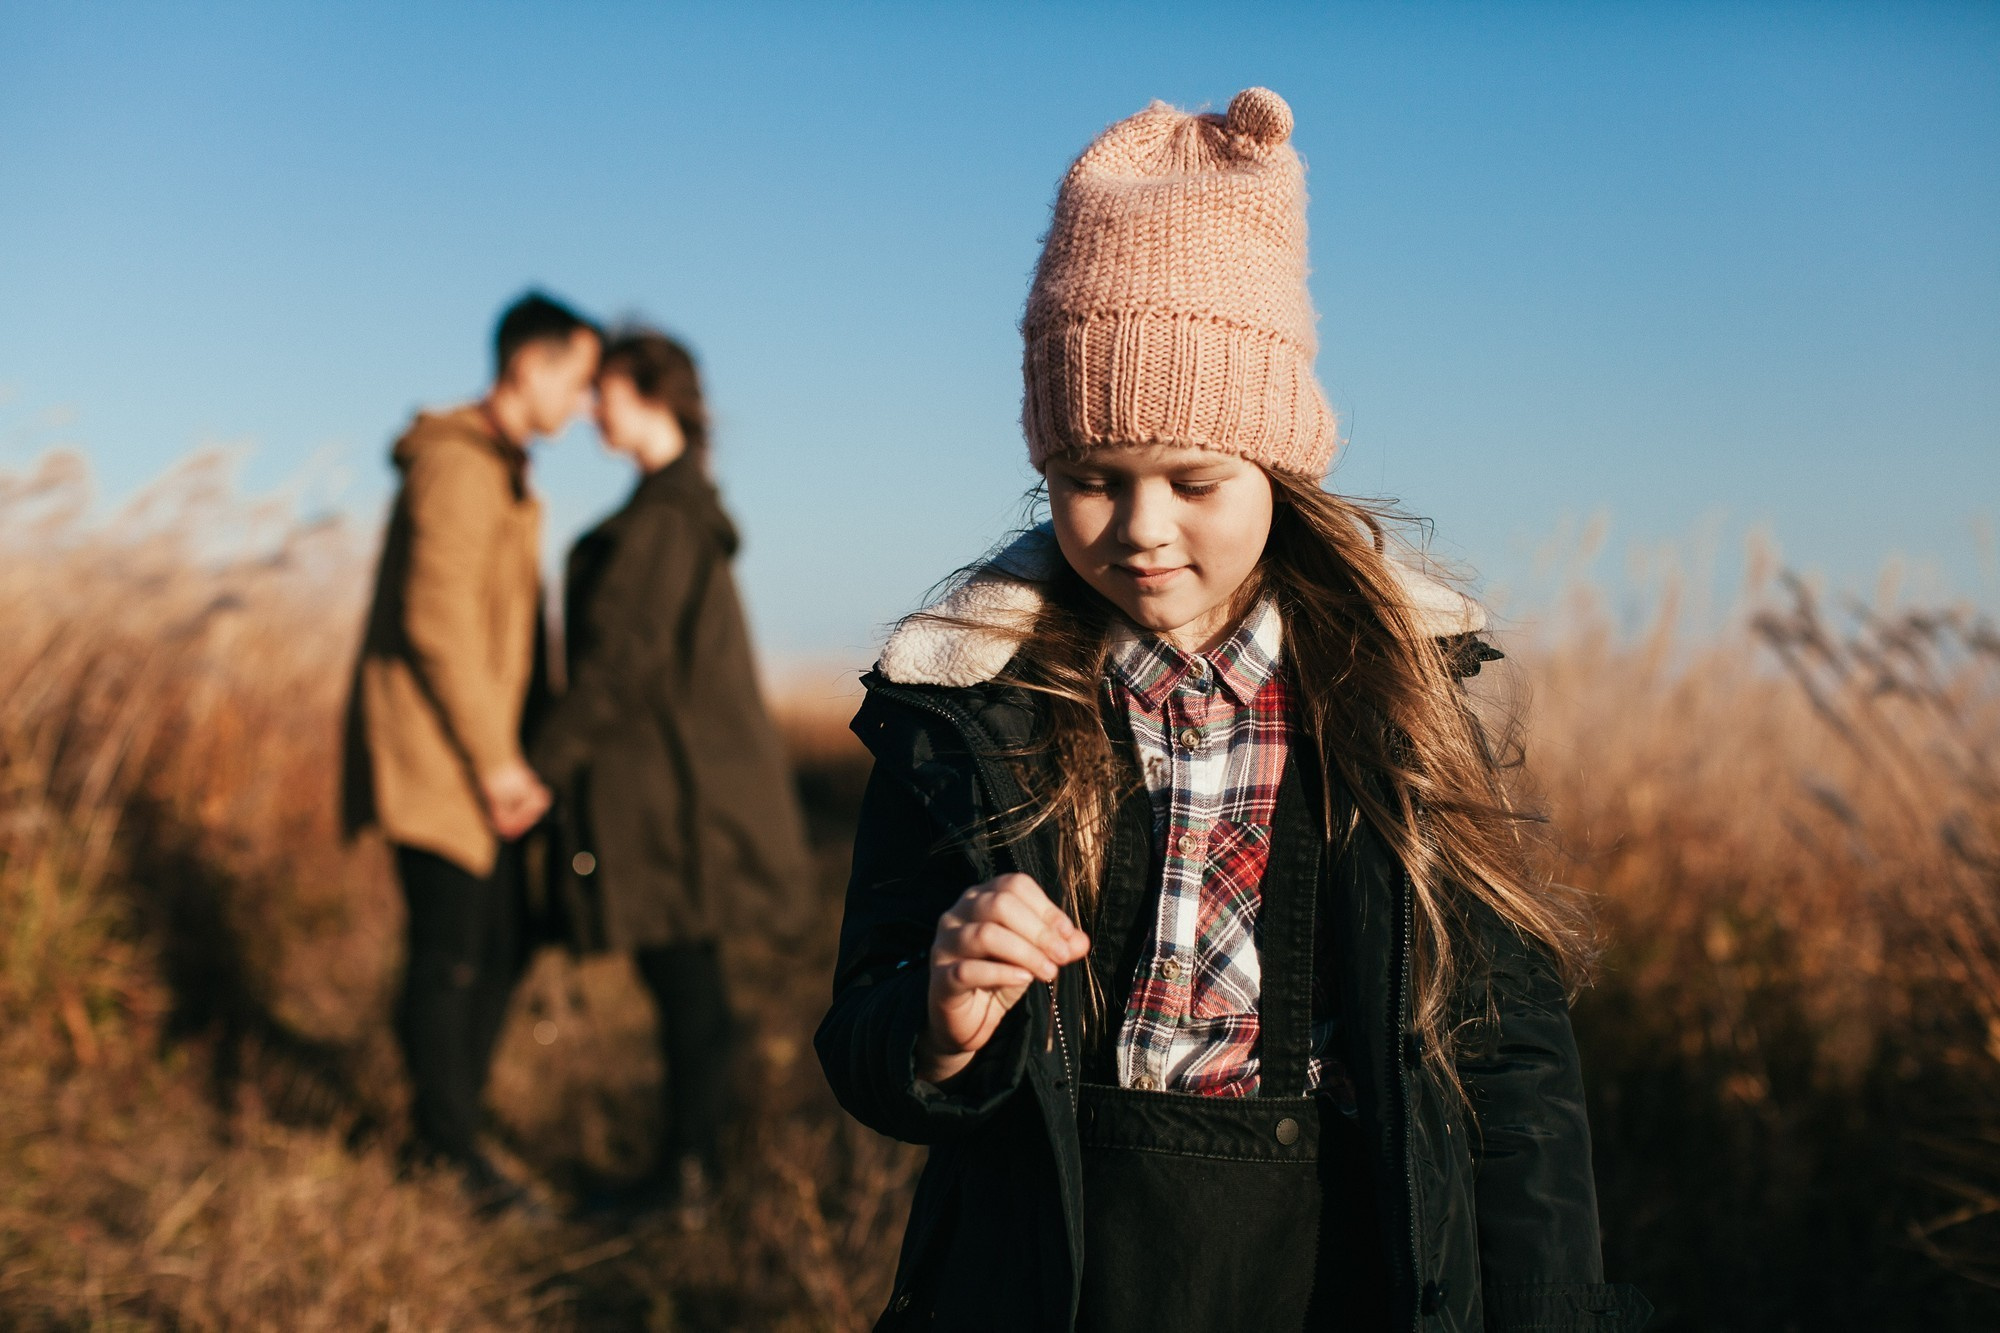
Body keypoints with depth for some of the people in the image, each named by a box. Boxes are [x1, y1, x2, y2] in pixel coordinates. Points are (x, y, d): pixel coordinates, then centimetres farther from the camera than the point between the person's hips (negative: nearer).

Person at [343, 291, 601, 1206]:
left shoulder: (503, 471, 18)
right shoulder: (457, 463, -13)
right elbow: (437, 620, -20)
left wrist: (512, 753, 15)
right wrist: (497, 758, -17)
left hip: (480, 757, 10)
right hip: (436, 754, -10)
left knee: (500, 949, 12)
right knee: (451, 952, -3)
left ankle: (453, 1128, 24)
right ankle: (449, 1156, 8)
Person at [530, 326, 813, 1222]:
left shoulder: (663, 518, -14)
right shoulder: (687, 509, 16)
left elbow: (621, 659, -19)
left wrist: (544, 763, -14)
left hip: (668, 787, -10)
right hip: (684, 778, 10)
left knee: (682, 979, -3)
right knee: (686, 981, 13)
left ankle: (684, 1175, 6)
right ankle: (691, 1170, 20)